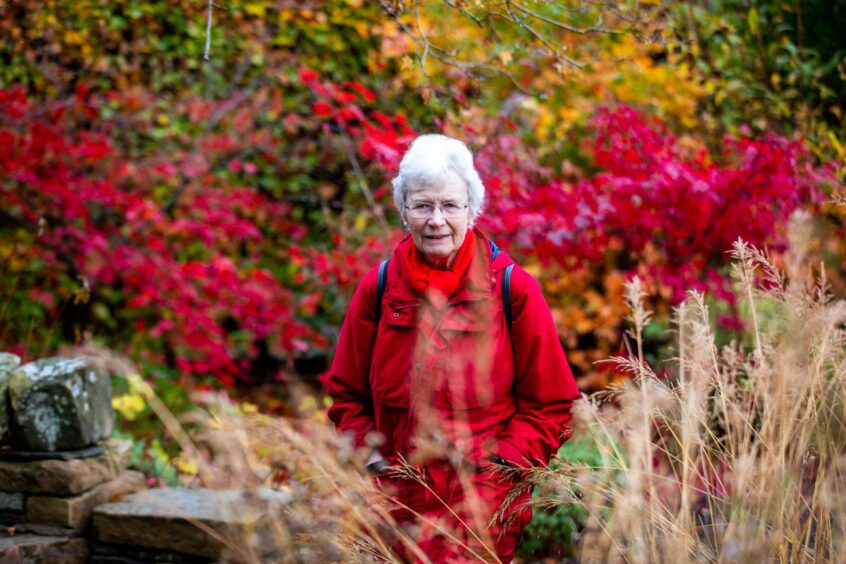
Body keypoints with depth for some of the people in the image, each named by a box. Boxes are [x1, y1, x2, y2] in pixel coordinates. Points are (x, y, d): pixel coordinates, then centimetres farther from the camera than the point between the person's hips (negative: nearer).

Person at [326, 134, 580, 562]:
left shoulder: (512, 289, -1)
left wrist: (504, 462, -7)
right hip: (401, 497, 3)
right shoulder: (379, 289, 5)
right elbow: (346, 393, 15)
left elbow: (551, 403, 3)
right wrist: (371, 456, 3)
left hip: (484, 501, -3)